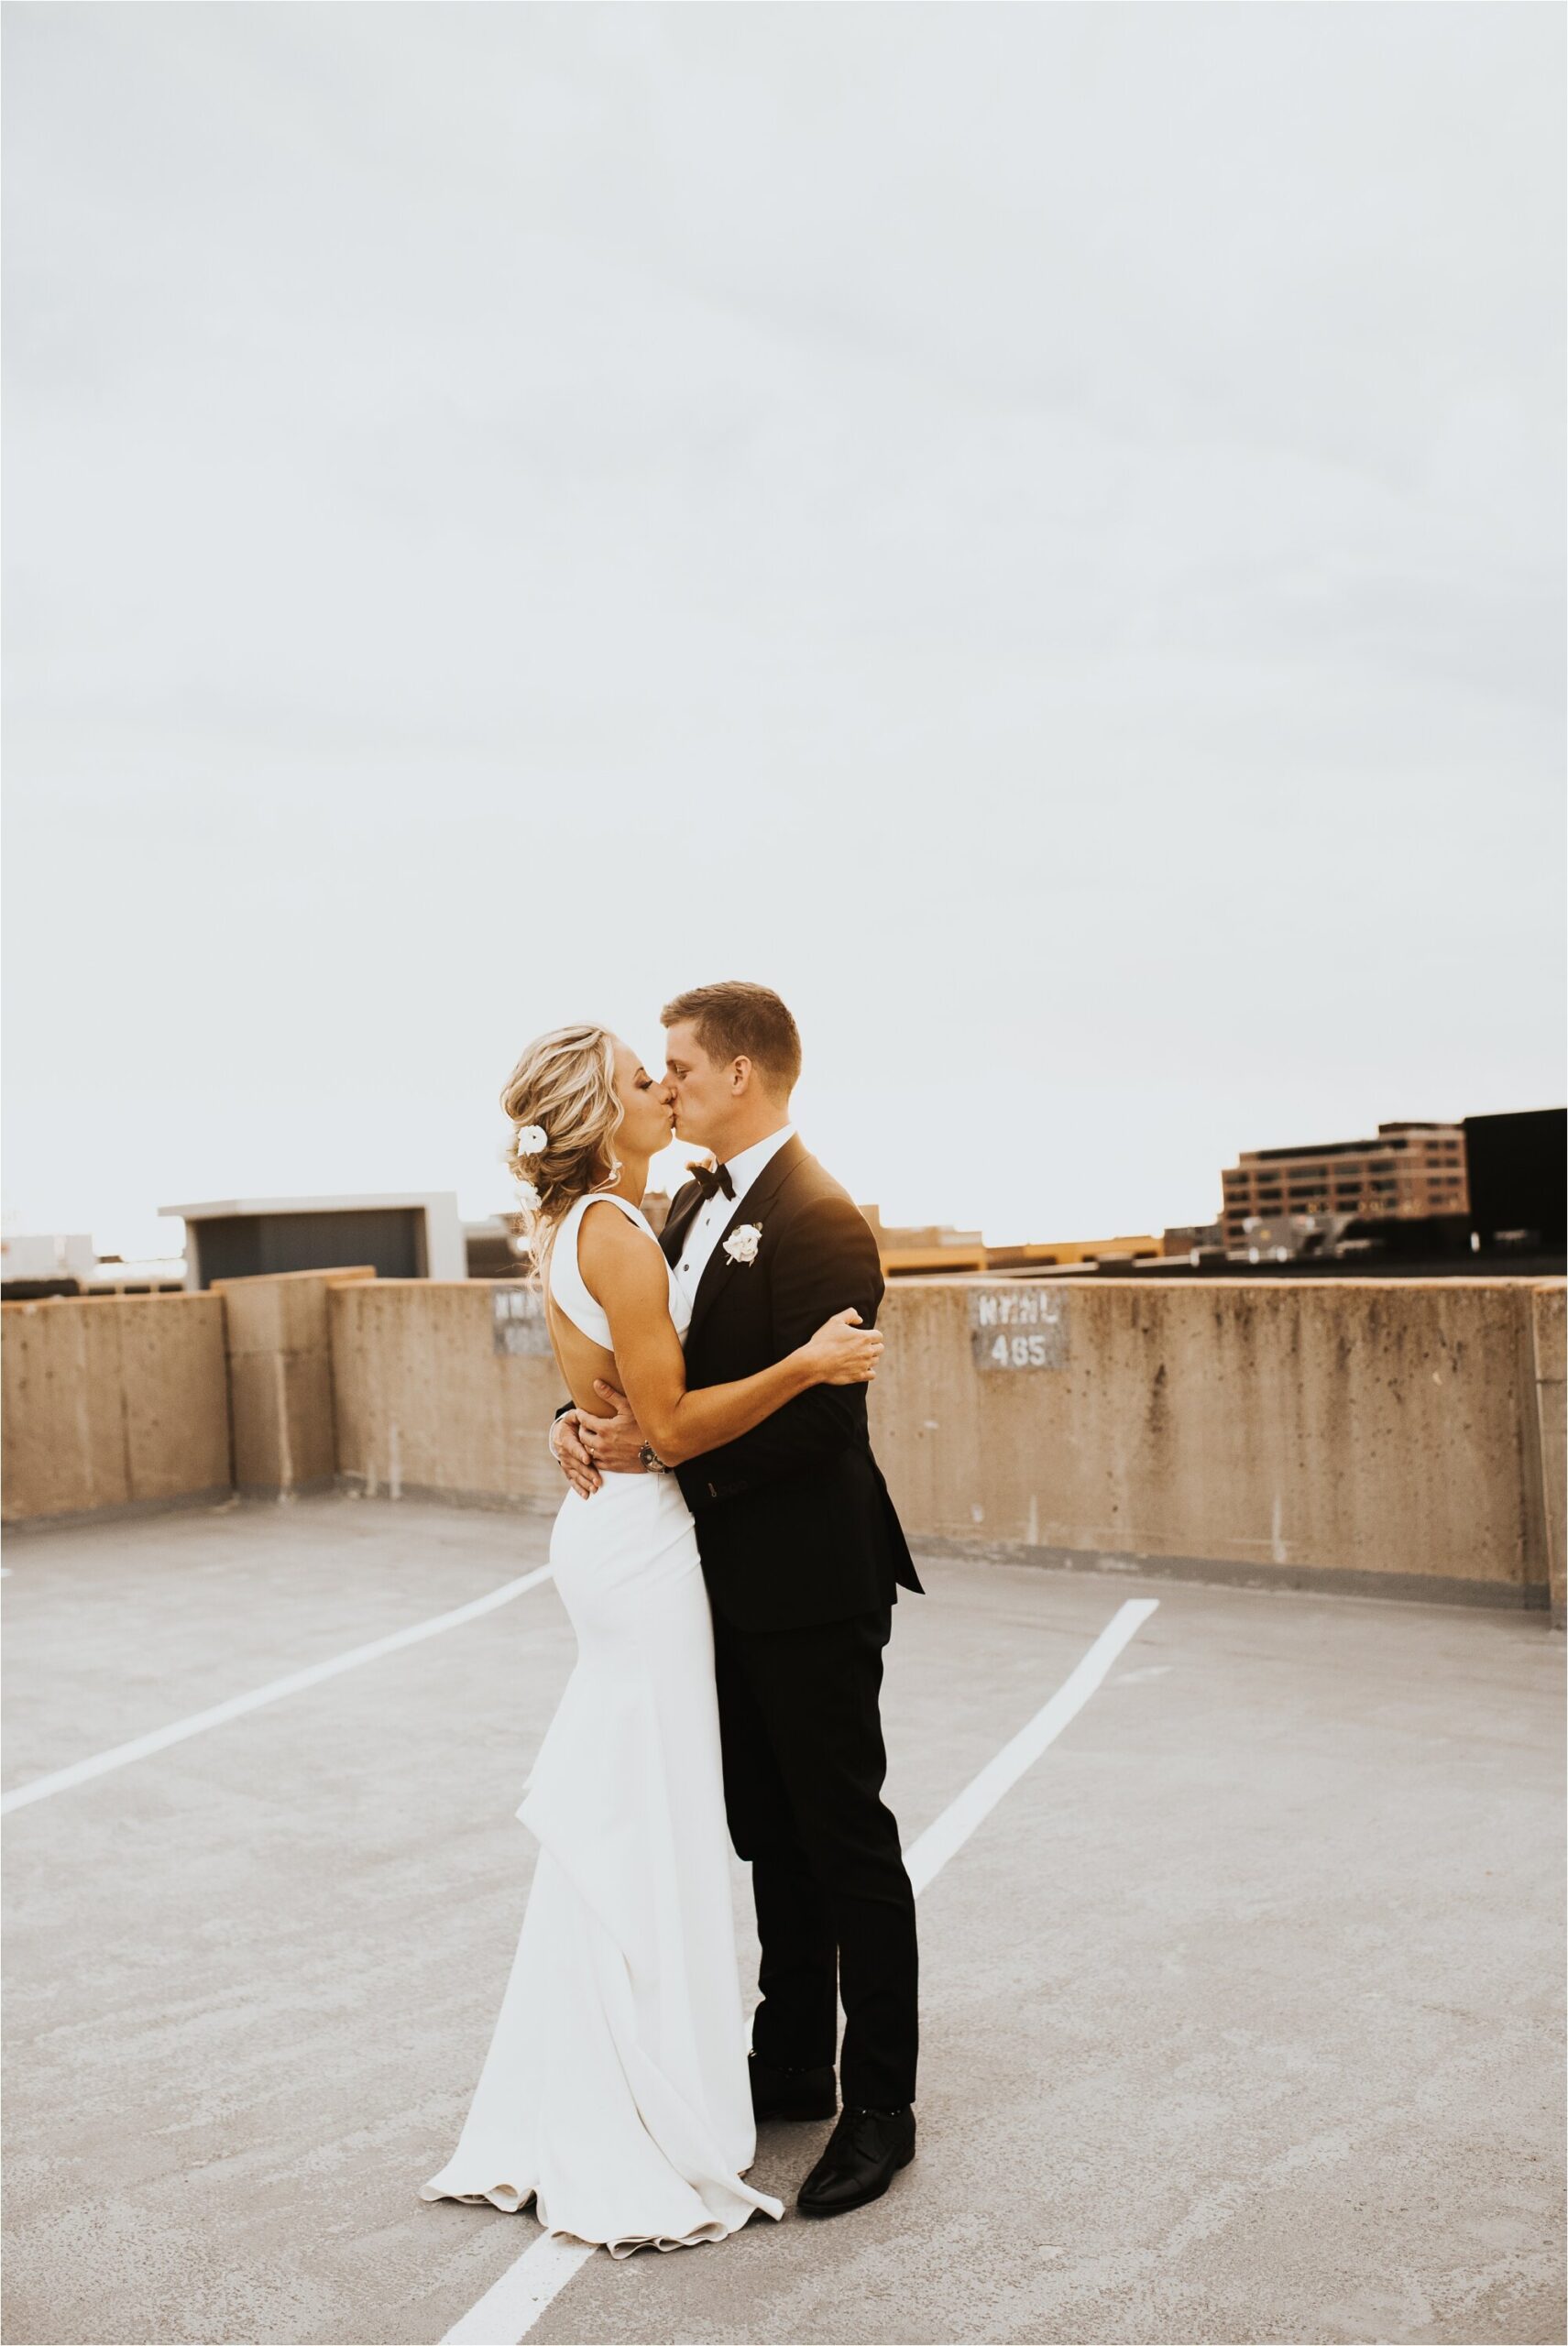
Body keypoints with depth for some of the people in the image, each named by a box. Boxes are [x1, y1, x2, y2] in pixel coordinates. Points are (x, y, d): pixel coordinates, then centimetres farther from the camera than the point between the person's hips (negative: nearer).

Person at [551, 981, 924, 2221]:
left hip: (810, 1582, -9)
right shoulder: (696, 1203, 10)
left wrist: (662, 1447, -24)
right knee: (772, 1836, 20)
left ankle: (881, 2105, 19)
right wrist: (585, 1418, -9)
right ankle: (792, 2063, 35)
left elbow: (818, 1416, -24)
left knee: (846, 1841, 4)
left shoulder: (821, 1221, -19)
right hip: (733, 1578, 9)